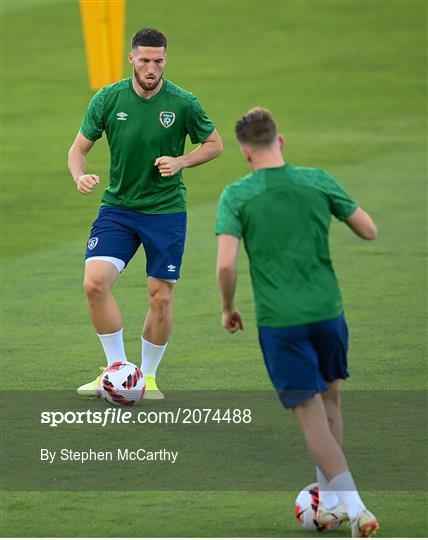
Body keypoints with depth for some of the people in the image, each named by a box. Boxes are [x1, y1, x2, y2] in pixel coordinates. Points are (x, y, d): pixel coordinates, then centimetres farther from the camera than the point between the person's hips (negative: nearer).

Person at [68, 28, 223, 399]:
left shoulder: (183, 103, -9)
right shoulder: (108, 99, -5)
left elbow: (214, 144, 5)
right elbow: (79, 148, 3)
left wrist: (181, 162, -13)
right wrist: (81, 177, -18)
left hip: (166, 210, -1)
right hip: (117, 207, 1)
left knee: (161, 297, 1)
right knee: (95, 282, -17)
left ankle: (148, 377, 21)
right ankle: (116, 368, -2)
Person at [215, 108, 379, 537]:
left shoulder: (236, 196, -7)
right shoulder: (318, 181, 0)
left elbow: (225, 264, -14)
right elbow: (369, 231, 7)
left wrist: (228, 308, 3)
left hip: (279, 321, -3)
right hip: (327, 311, 3)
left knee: (311, 414, 1)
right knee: (330, 400, 21)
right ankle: (330, 500, 27)